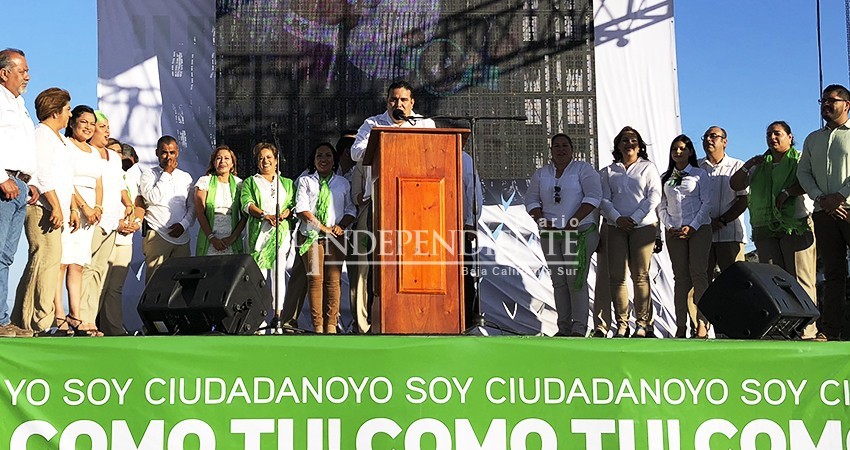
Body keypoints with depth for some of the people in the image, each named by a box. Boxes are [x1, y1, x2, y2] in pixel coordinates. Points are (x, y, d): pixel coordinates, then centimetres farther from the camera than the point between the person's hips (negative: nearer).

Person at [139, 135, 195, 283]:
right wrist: (166, 173, -3)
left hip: (181, 236, 3)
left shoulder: (186, 177, 17)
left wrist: (184, 224, -3)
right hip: (156, 236, -3)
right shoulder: (149, 175, 6)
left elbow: (192, 206, 15)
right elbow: (154, 198, -11)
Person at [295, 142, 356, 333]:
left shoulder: (343, 183, 15)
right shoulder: (305, 181, 9)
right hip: (311, 236, -1)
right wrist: (323, 227, -9)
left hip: (336, 237, 1)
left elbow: (351, 209, 11)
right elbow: (302, 209, -1)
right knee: (315, 279, -6)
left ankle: (331, 325, -2)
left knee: (333, 280, -4)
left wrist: (340, 226, -8)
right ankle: (317, 325, -4)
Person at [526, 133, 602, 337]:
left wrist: (574, 221, -17)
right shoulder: (541, 174, 13)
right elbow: (531, 200, 10)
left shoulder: (583, 169, 0)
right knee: (558, 282, 4)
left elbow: (593, 196, -11)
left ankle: (579, 328, -7)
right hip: (551, 235, 5)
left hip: (579, 233, -4)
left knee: (576, 280, -10)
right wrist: (541, 220, -9)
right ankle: (564, 328, 8)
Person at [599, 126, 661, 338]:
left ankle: (643, 324, -4)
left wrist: (634, 218, -10)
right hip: (616, 227, 2)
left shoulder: (648, 167, 10)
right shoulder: (609, 171, 16)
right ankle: (621, 325, -1)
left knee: (640, 275, -6)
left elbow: (654, 196, 0)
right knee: (616, 276, -4)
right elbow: (604, 199, 8)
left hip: (643, 225, -2)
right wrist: (618, 218, -9)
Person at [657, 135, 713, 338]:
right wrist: (669, 226, -5)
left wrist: (692, 227, -11)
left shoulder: (700, 174, 6)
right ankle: (681, 325, -3)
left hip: (698, 228, -3)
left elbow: (706, 202, -1)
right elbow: (661, 205, 12)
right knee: (680, 277, 0)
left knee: (698, 274, -9)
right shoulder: (665, 178, 16)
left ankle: (701, 323, -12)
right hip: (674, 231, 3)